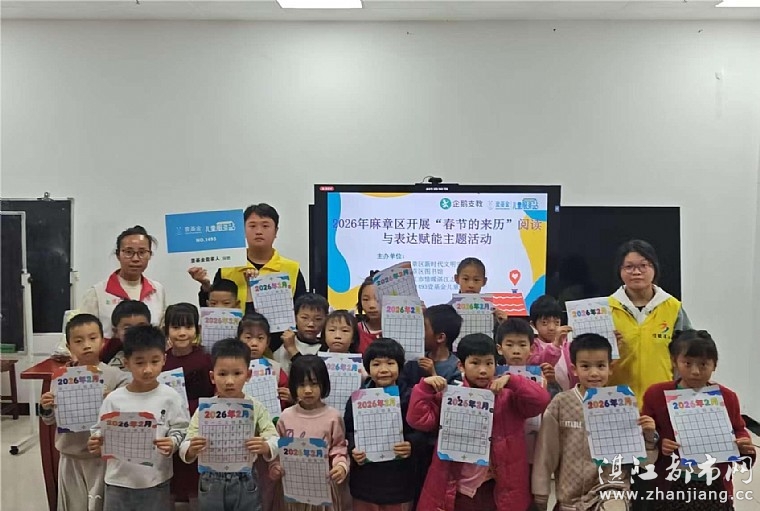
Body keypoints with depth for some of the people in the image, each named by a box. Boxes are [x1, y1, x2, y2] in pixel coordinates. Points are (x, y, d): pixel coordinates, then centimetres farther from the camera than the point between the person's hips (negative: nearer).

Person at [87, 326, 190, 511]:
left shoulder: (170, 397, -6)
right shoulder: (113, 399, -4)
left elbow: (180, 431, -3)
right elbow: (102, 436, 2)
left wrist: (172, 443, -23)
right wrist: (97, 445, -19)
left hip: (156, 483, -1)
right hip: (119, 483, 1)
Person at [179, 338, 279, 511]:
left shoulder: (256, 407, -4)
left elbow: (274, 441, -9)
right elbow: (185, 450, -5)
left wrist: (264, 447, -31)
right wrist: (191, 449, -28)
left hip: (245, 483, 0)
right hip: (211, 484, 1)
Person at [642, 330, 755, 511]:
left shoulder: (727, 397, 0)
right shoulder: (656, 394, -7)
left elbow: (738, 430, 13)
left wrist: (744, 446, -8)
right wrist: (657, 444, -22)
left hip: (715, 486, 2)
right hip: (672, 486, -1)